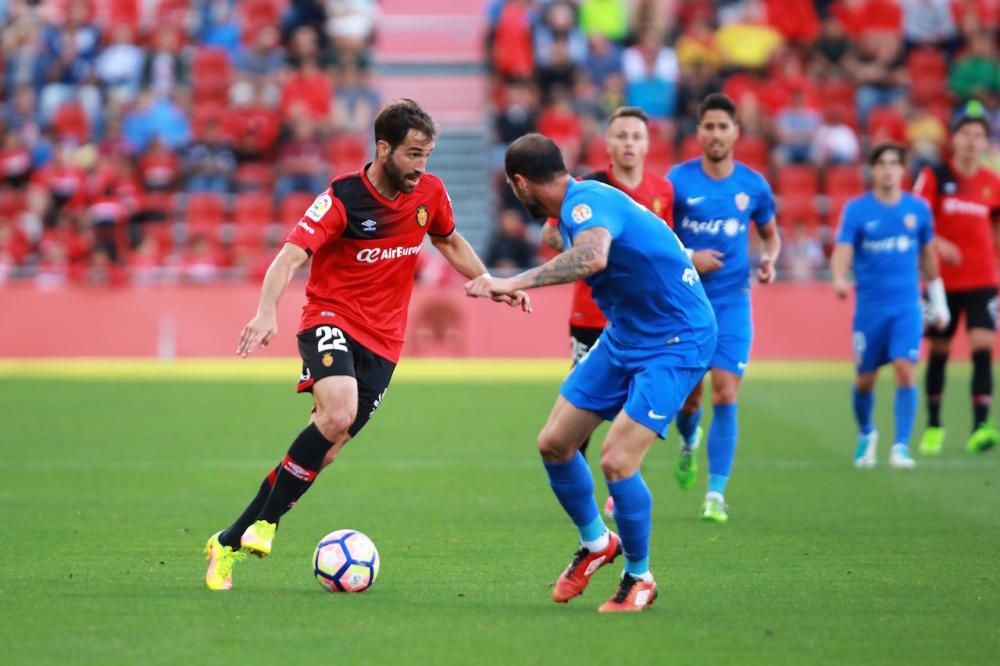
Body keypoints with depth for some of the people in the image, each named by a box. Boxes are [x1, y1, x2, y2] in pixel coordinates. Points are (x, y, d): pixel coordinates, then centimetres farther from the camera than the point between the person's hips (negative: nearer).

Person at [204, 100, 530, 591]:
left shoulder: (429, 193, 2)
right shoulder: (342, 199, -14)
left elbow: (450, 242, 23)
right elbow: (292, 255, -23)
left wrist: (492, 285, 16)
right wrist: (267, 312, -39)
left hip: (382, 342, 5)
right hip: (331, 318, -5)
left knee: (325, 450, -2)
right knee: (338, 414, -32)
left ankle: (229, 543, 8)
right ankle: (264, 522, -17)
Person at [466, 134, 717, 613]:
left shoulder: (588, 202, -23)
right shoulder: (575, 208, 8)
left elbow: (592, 257, -45)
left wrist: (513, 283, -47)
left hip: (676, 342, -10)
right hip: (624, 335, 10)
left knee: (617, 460, -18)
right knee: (554, 444, 6)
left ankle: (639, 578, 3)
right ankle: (596, 543, 29)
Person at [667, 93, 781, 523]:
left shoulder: (753, 185, 3)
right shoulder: (677, 180, -4)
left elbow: (770, 234, 19)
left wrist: (769, 259, -2)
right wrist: (688, 259, -16)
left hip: (731, 302, 0)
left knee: (725, 394, -11)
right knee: (688, 396, 5)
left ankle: (716, 494, -7)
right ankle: (688, 442, 43)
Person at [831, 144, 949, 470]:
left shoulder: (918, 209, 4)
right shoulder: (856, 209, -3)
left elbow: (928, 255, 16)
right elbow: (842, 250, -13)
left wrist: (938, 301, 19)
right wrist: (839, 279, -34)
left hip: (907, 306, 1)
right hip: (870, 307, -1)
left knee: (905, 370, -16)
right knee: (865, 379, 7)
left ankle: (902, 446, -12)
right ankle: (866, 434, 34)